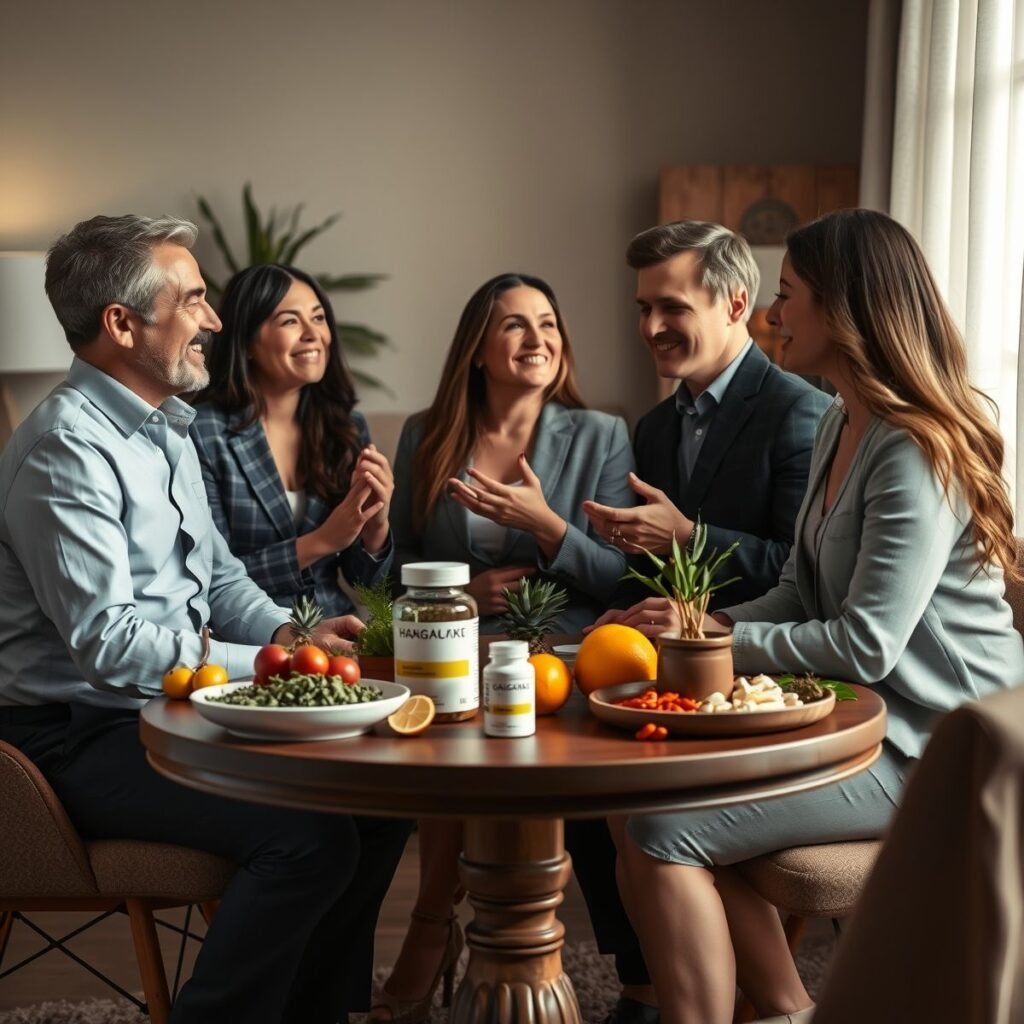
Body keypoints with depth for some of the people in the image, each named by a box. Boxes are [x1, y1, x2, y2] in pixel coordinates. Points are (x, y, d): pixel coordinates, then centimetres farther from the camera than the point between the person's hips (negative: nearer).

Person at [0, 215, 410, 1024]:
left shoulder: (166, 430, 13)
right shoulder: (67, 447, -18)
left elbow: (220, 578, 18)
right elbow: (106, 643, -24)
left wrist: (287, 633, -3)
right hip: (83, 737, -9)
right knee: (308, 836, -25)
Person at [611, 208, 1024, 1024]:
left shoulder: (917, 455, -19)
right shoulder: (841, 428, 12)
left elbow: (866, 646, -24)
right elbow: (801, 596, 13)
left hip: (930, 746, -10)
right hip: (862, 715, 10)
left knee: (661, 832, -19)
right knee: (646, 794, 0)